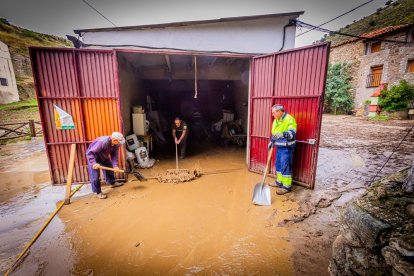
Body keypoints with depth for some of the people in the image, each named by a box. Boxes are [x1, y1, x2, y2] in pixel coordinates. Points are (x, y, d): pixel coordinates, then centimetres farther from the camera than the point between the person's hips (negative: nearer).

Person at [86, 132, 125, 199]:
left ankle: (112, 183, 35)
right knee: (95, 175, -7)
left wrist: (115, 165, -26)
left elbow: (114, 155, -14)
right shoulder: (102, 142, -41)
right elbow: (89, 153, -36)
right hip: (93, 156, -7)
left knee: (110, 168, 14)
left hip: (104, 157, 7)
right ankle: (98, 192, 3)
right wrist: (93, 163, -42)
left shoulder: (116, 144, -20)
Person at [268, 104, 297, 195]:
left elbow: (292, 133, -30)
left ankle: (287, 186, 10)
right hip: (279, 147, 9)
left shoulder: (289, 119, -18)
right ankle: (279, 182, 33)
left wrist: (283, 134, -46)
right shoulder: (276, 120, 10)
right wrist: (271, 141, 11)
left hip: (287, 148, -9)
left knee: (285, 166, -2)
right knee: (278, 165, 17)